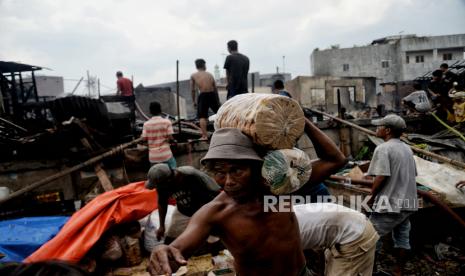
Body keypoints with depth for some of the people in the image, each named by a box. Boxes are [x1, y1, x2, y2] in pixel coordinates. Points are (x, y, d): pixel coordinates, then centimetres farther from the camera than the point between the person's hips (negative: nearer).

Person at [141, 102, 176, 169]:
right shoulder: (167, 122, -5)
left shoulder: (146, 124, 0)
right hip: (166, 155, -3)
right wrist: (173, 141, 12)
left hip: (153, 156, 3)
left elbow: (144, 139, -1)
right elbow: (170, 138, -10)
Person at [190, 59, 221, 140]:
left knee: (202, 116, 4)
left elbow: (193, 90, 7)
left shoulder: (193, 76, 9)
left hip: (203, 96, -3)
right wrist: (217, 100, 24)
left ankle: (204, 136, -3)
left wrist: (194, 101, 16)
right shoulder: (209, 74, 16)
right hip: (212, 94, 3)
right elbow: (215, 88, 16)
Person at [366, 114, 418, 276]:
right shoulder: (407, 149, 12)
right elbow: (412, 175, 16)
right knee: (402, 237, 17)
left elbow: (381, 177, -22)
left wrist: (372, 196, -9)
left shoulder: (383, 149, -15)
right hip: (408, 203, 9)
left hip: (390, 204, -9)